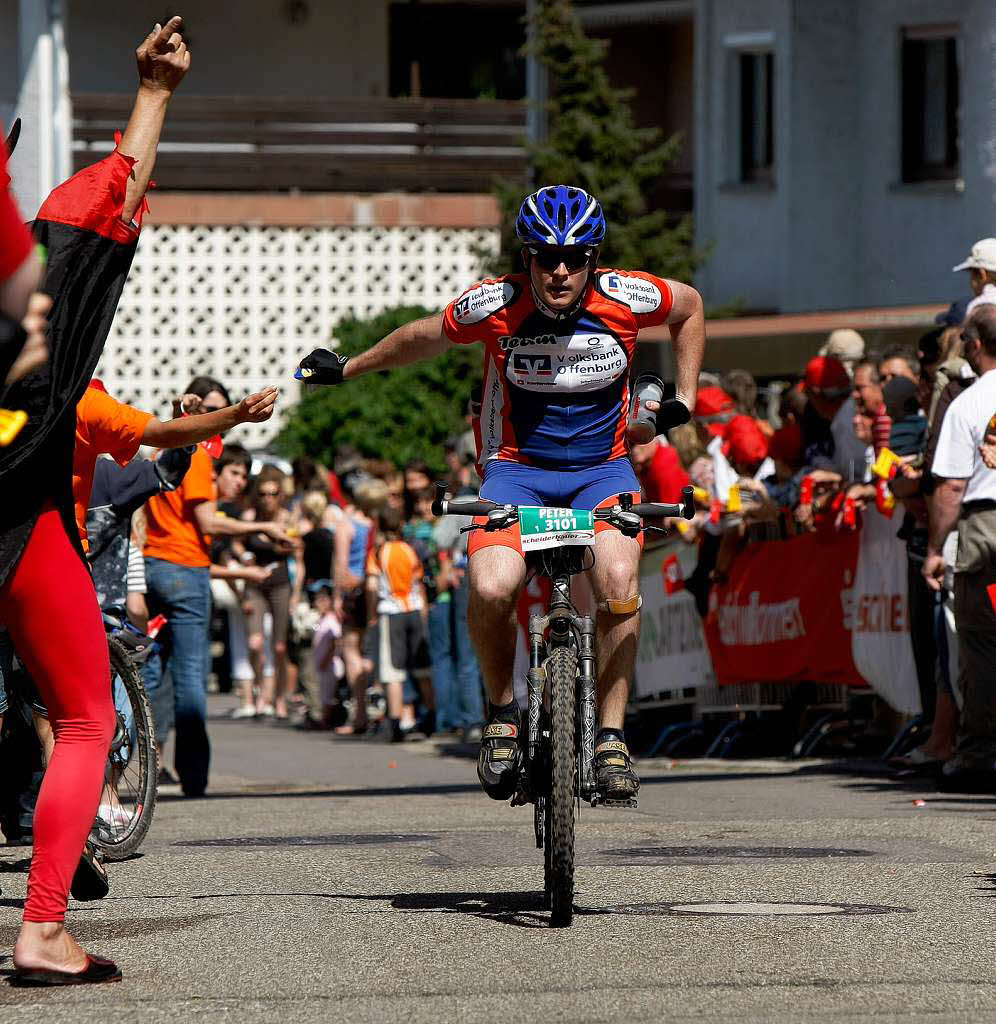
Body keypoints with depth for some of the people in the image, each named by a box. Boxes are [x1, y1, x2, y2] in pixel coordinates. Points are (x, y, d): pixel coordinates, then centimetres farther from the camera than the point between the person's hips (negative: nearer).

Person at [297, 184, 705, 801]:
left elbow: (691, 308, 11)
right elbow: (426, 338, 7)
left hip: (601, 469, 1)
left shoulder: (625, 297, -13)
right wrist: (347, 368, 17)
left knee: (618, 582, -29)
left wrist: (684, 398, 11)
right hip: (517, 468, 0)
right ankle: (503, 713, -2)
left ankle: (612, 734, -13)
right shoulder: (494, 306, -15)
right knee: (492, 589, -29)